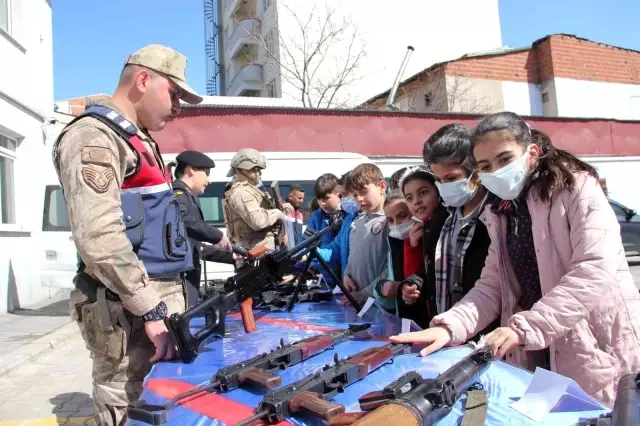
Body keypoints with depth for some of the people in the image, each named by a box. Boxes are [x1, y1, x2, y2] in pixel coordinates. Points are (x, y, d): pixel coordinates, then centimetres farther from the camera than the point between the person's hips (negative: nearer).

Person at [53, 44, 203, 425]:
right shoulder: (94, 136, -12)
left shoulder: (138, 139, 19)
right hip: (127, 305, -9)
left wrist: (167, 300, 19)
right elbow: (99, 237, -24)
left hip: (163, 294, 9)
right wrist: (150, 310, -22)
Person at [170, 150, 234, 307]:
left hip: (188, 278, 10)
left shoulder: (189, 198, 22)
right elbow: (183, 220, -31)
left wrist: (230, 256, 26)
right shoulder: (177, 195, -7)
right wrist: (218, 235, -21)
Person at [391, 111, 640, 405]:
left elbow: (596, 269, -22)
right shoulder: (500, 214, 8)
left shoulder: (575, 187, -10)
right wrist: (449, 327, -17)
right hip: (537, 356, 5)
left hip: (598, 351, -5)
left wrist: (524, 328, -29)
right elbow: (491, 286, 1)